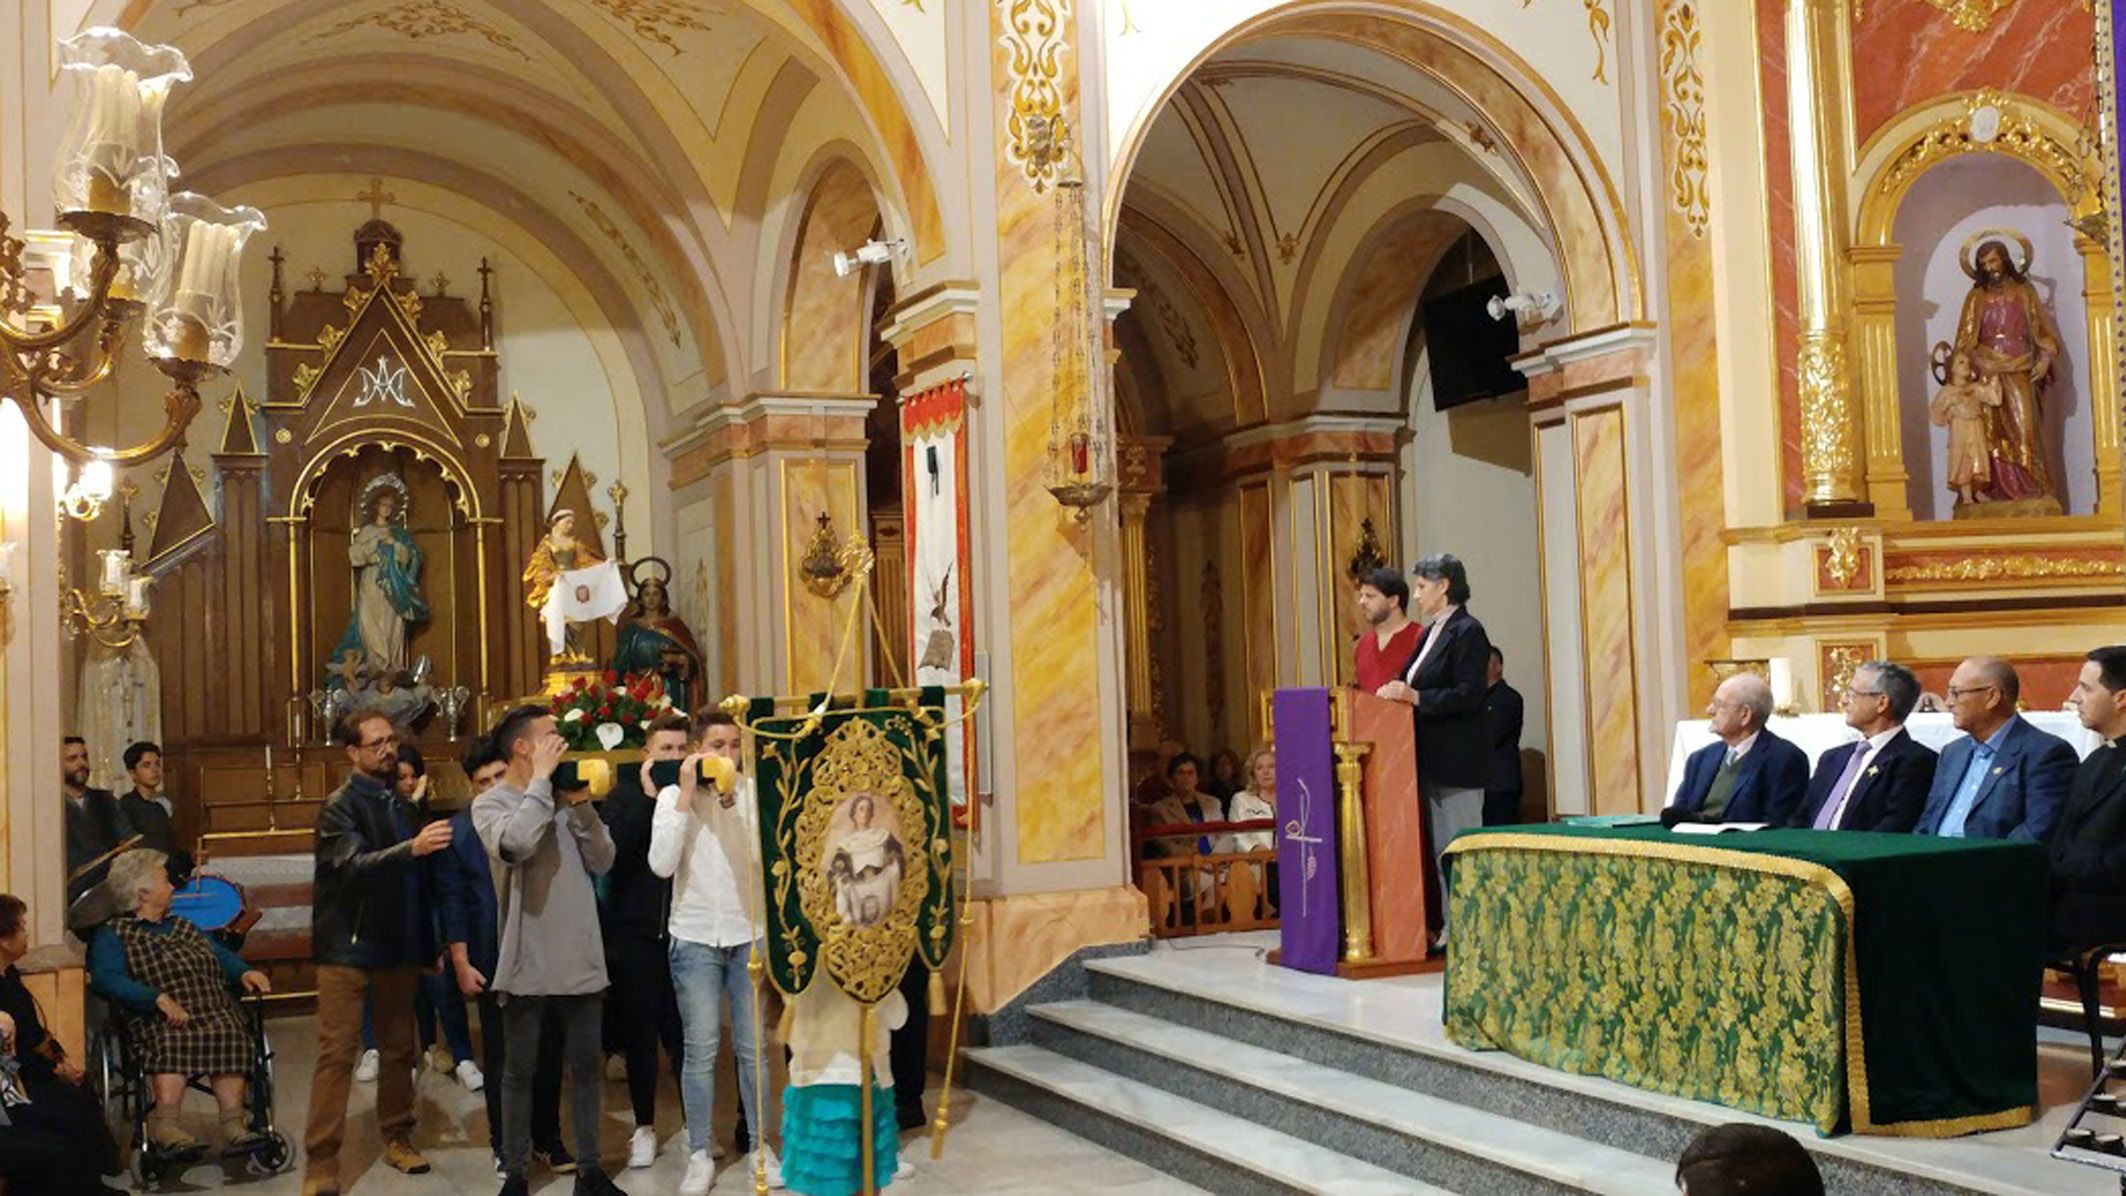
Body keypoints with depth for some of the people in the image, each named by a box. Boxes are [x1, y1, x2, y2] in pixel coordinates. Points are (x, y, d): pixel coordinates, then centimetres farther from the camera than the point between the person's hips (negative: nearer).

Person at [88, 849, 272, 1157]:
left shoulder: (183, 928, 35)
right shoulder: (112, 934, 13)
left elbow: (222, 956, 28)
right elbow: (106, 978, -6)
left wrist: (245, 972, 3)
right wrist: (159, 998, -21)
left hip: (215, 1013, 4)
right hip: (158, 1020, -4)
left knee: (230, 1034, -31)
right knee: (170, 1043, -39)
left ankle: (234, 1123, -43)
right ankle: (167, 1123, -50)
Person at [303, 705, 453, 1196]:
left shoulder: (401, 804, 10)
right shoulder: (340, 807, -8)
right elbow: (355, 865, -26)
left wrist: (430, 944, 13)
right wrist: (412, 847, -40)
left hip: (399, 948, 6)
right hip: (348, 948, -6)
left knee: (399, 1048, 12)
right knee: (337, 1053, -6)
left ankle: (397, 1137, 26)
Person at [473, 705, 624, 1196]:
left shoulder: (565, 800, 8)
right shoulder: (491, 804, -5)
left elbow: (602, 862, 3)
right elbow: (516, 843, -27)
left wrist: (581, 805, -5)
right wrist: (541, 779, -17)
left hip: (580, 957, 4)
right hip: (528, 959, -4)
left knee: (586, 1063, 10)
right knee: (521, 1068, 6)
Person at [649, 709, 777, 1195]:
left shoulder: (753, 792, -2)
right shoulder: (673, 796, -2)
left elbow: (766, 855, -10)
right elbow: (661, 864, -13)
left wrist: (734, 805, -16)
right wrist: (686, 795, -14)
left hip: (749, 935, 1)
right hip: (695, 938, 0)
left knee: (754, 1047, 7)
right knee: (700, 1051, 3)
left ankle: (760, 1145, 19)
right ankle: (699, 1154, 14)